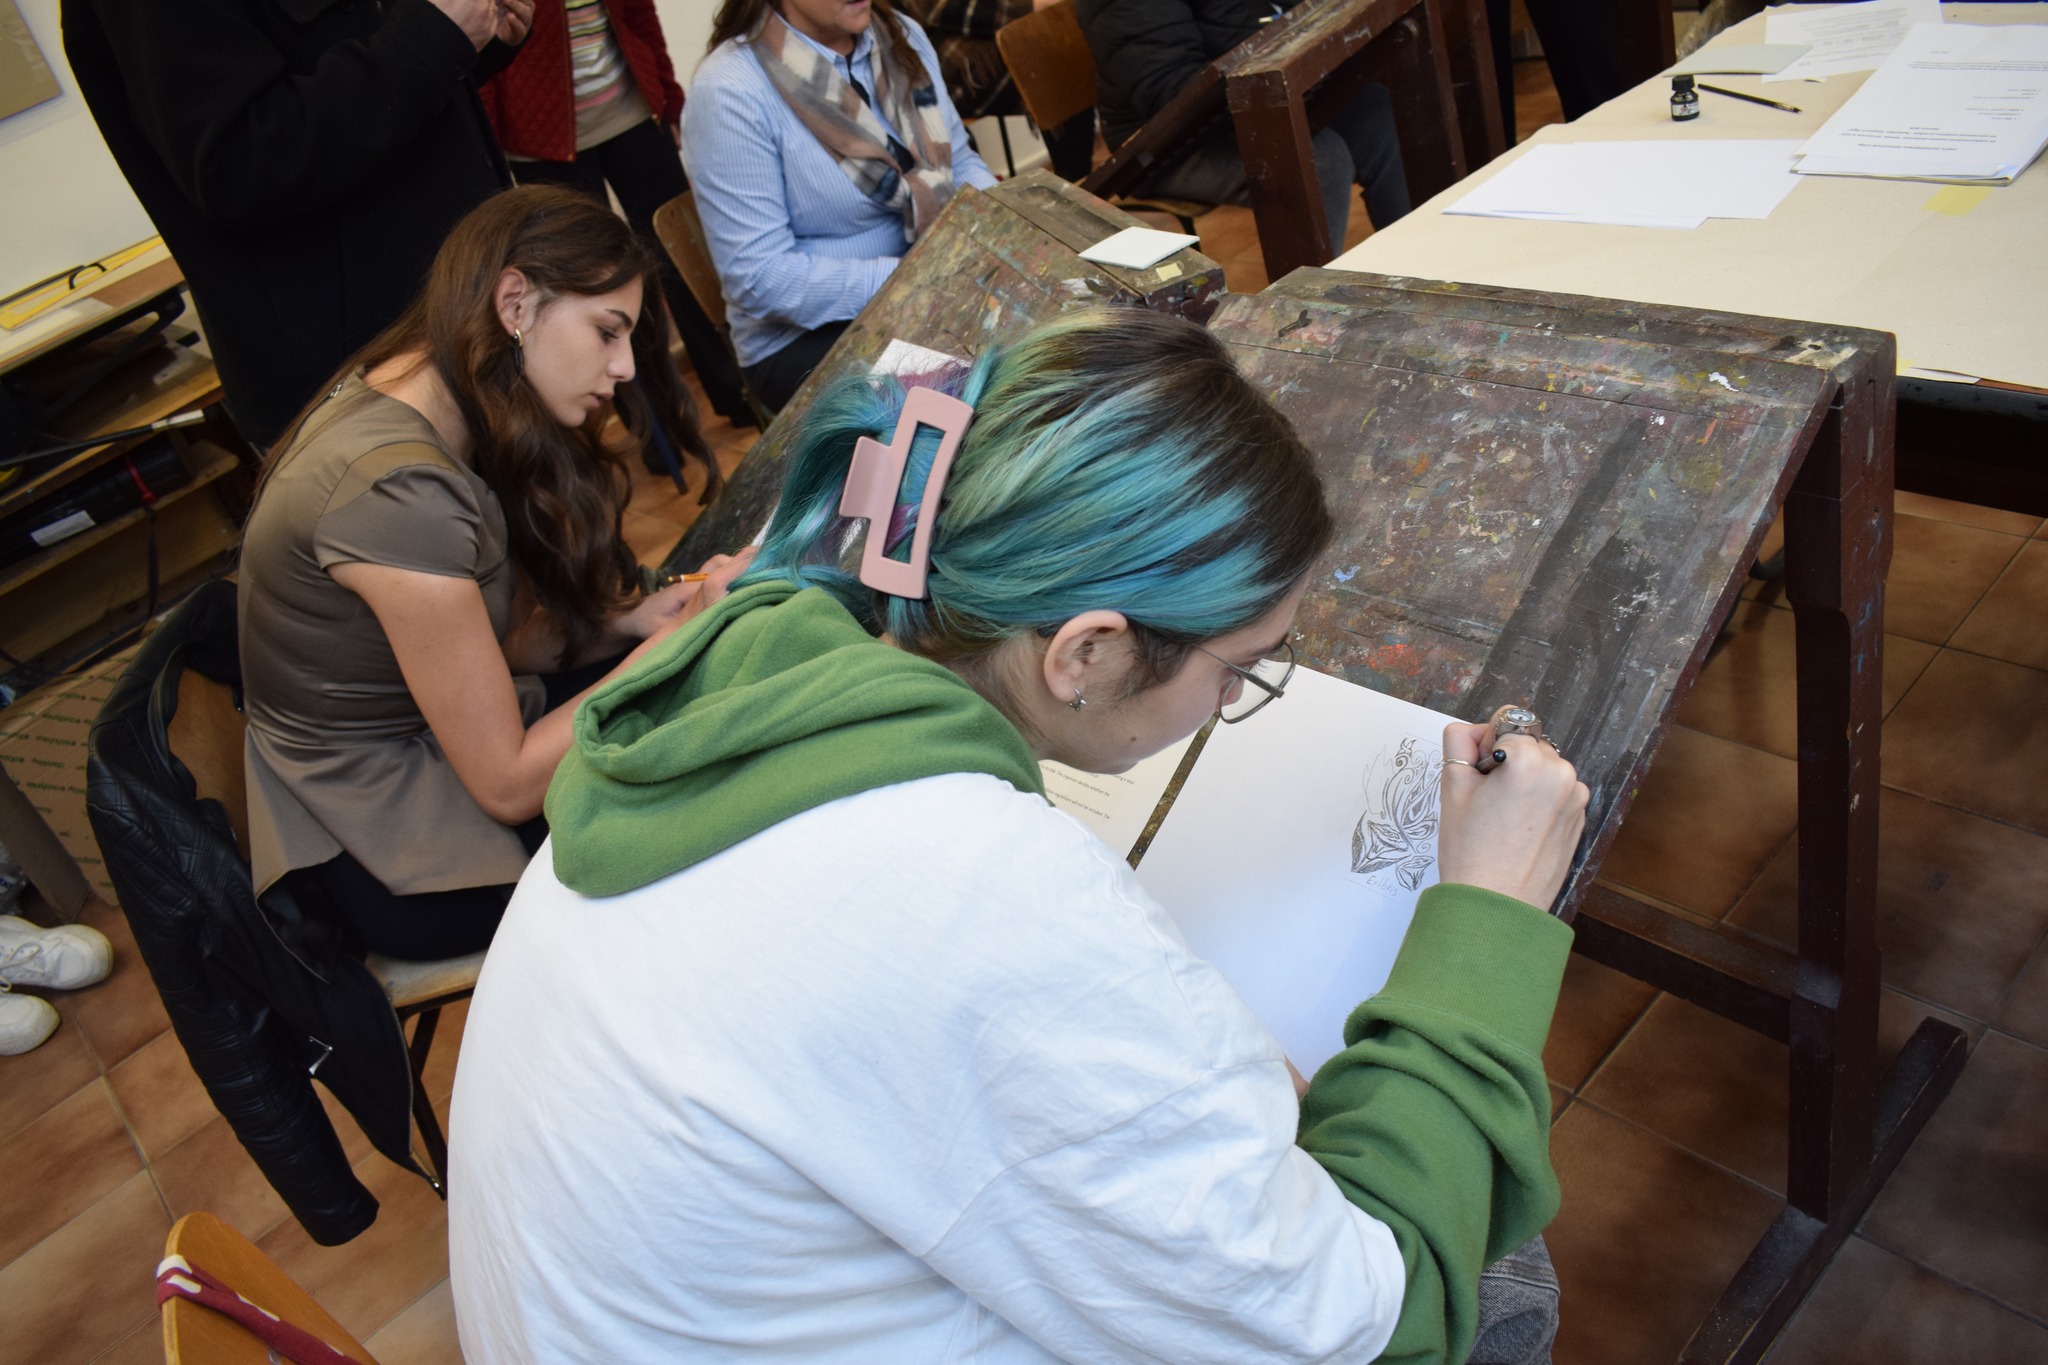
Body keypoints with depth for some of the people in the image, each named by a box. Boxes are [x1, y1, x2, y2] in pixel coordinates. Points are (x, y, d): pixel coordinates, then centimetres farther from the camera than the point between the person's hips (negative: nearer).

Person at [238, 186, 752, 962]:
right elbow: (507, 783, -24)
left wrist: (626, 621, -12)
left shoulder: (407, 394, -4)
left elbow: (489, 643, 4)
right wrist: (676, 643, -20)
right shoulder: (397, 491, -31)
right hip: (382, 850, -8)